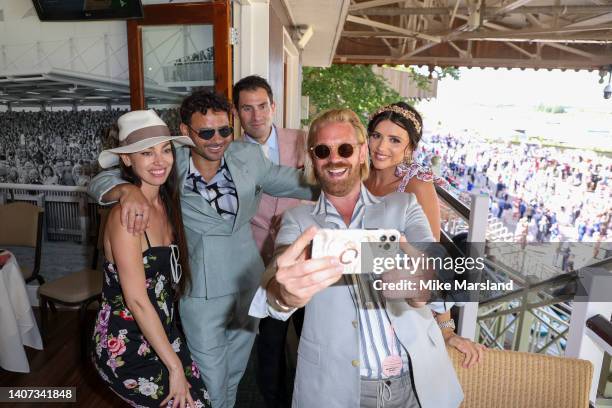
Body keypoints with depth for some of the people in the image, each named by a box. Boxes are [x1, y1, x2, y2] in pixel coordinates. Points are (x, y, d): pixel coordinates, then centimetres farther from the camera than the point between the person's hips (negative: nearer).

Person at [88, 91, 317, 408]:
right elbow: (101, 181, -13)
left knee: (234, 376, 26)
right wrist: (128, 189, -36)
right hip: (201, 295, -3)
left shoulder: (248, 156, -8)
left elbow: (291, 182, 3)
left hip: (248, 285, 3)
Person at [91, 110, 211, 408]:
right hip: (125, 347, -6)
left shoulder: (167, 202, 0)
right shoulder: (126, 214, -22)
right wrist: (175, 365, -16)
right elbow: (137, 300, -22)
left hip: (161, 334, 6)